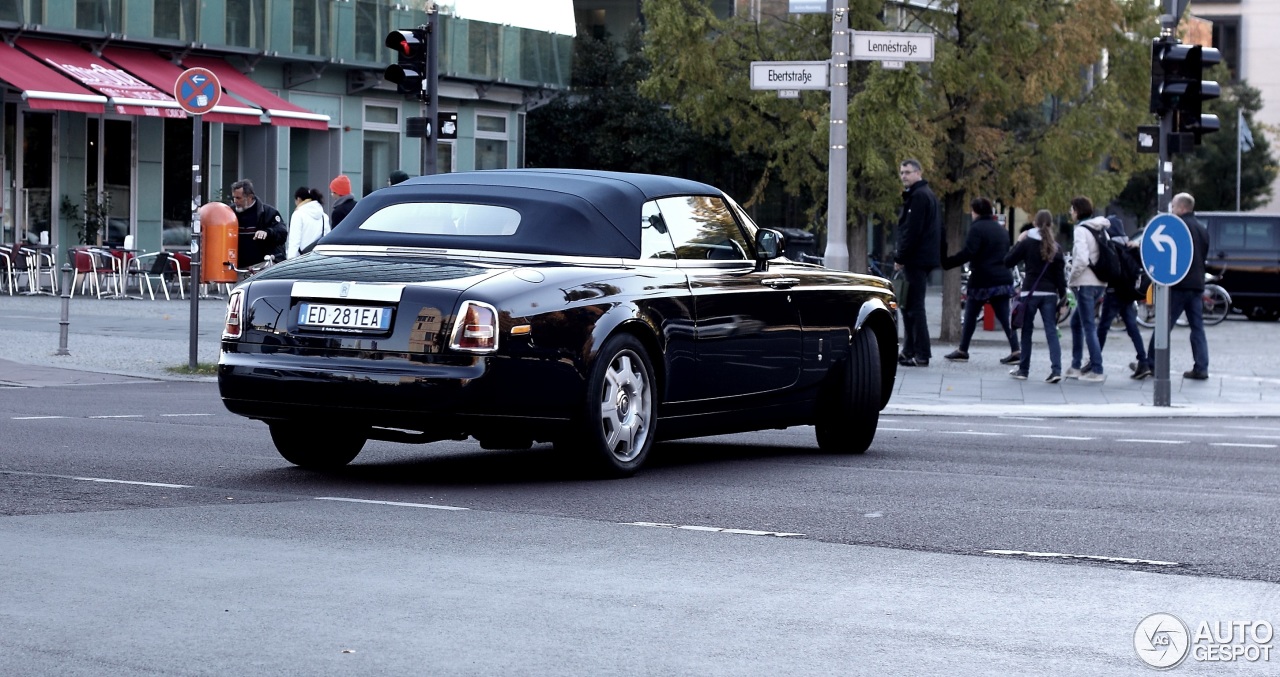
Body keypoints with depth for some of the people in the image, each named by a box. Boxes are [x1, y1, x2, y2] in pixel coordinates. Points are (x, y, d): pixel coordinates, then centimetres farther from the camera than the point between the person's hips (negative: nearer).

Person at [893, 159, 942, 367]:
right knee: (909, 306, 15)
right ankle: (909, 352, 18)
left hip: (916, 259, -11)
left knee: (913, 307, -10)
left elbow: (912, 231, -20)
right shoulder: (926, 194, 20)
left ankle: (921, 355, -11)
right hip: (924, 259, 11)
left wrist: (900, 258, -16)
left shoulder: (919, 196, -14)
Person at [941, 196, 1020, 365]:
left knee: (970, 316, 6)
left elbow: (967, 253, -21)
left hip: (982, 281, -7)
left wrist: (945, 263, -20)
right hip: (1003, 279, 7)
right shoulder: (1001, 229, 16)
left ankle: (962, 351, 11)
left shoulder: (977, 228, -10)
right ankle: (1015, 351, -5)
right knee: (1004, 317, 4)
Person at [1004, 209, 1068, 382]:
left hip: (1030, 292, -2)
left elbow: (1008, 262, -1)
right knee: (1051, 331, 0)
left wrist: (1018, 242, 9)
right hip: (1050, 294, 2)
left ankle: (1023, 369, 12)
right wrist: (1063, 298, 8)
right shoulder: (1055, 248, 5)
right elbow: (1060, 275, 4)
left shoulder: (1027, 243, -4)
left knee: (1027, 331, 8)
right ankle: (1056, 370, -12)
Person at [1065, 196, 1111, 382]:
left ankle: (1097, 370, -6)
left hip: (1086, 284, -9)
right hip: (1100, 283, 9)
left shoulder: (1081, 230, -12)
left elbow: (1082, 259, -23)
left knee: (1089, 326, -5)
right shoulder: (1100, 229, 13)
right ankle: (1075, 367, 20)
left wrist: (1071, 278, -8)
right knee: (1076, 322, 19)